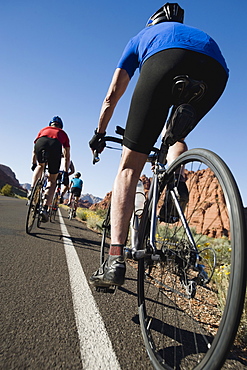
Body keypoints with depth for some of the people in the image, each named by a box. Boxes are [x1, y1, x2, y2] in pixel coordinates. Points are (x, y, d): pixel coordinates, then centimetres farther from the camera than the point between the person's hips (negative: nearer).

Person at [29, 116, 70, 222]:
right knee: (52, 180, 14)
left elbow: (34, 151, 41)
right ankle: (45, 208, 0)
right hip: (55, 146, -1)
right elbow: (67, 157, 33)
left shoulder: (44, 129, 39)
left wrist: (33, 164, 53)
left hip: (41, 143, 1)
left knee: (40, 166, 35)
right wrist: (66, 172, 38)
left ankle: (32, 189, 14)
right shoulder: (63, 134, 36)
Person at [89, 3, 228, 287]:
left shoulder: (140, 38, 39)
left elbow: (112, 97, 32)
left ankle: (115, 260, -10)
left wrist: (99, 133, 43)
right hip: (216, 69, 4)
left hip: (166, 61, -3)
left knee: (129, 166, -2)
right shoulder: (192, 31, 48)